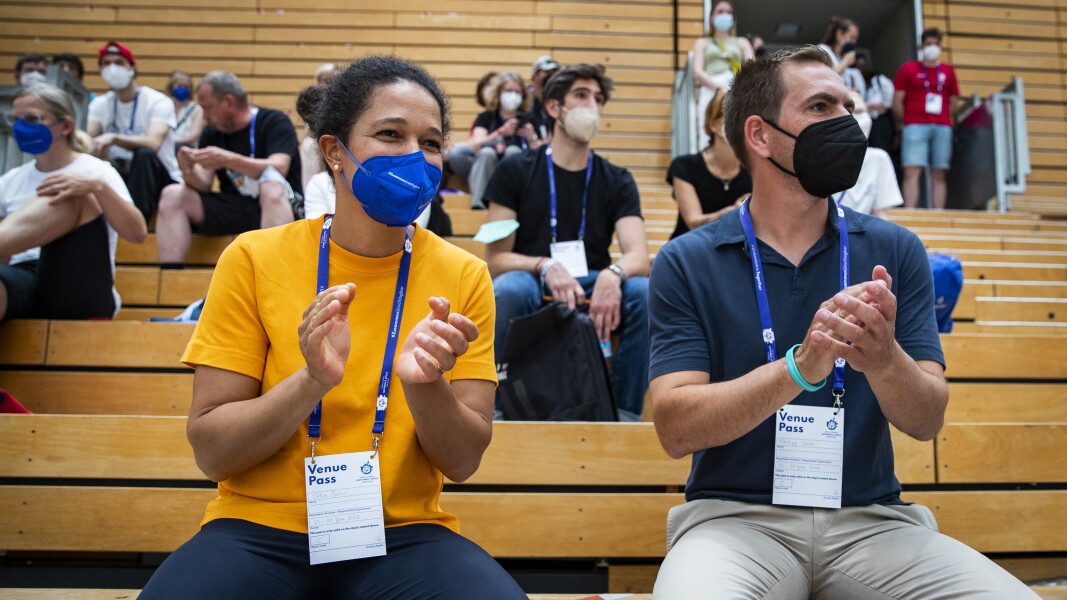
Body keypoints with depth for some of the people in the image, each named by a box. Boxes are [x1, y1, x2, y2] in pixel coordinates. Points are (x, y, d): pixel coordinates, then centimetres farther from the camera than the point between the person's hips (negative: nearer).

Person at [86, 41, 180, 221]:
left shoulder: (158, 102, -12)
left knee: (144, 154, -36)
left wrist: (114, 138, -43)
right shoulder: (100, 104, 6)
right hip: (121, 177, 4)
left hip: (162, 180, -4)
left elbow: (153, 144, -29)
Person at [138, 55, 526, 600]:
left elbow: (462, 462, -4)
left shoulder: (462, 277, -2)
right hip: (259, 532, 0)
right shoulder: (254, 259, -5)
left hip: (403, 536, 0)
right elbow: (210, 451, -6)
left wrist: (425, 383, -24)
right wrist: (312, 380, -23)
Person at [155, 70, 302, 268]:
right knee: (172, 195, -10)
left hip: (274, 204, -5)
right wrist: (188, 169, -19)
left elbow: (278, 169, -22)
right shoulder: (212, 132, 12)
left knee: (272, 185, -36)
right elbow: (203, 186, 4)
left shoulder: (274, 122, -4)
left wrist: (229, 160, -32)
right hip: (231, 207, 5)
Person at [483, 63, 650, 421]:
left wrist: (612, 275, -30)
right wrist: (545, 267, -24)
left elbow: (639, 257, -5)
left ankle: (625, 414, -15)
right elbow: (496, 259, -3)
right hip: (530, 296, -2)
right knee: (509, 288, -36)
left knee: (644, 291, -28)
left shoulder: (617, 181, 10)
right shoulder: (515, 172, 4)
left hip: (593, 297, 2)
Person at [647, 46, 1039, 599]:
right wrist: (800, 366, -25)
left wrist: (884, 360, -23)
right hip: (735, 515, -3)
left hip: (872, 520, 3)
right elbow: (675, 429, -11)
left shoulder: (895, 251, 4)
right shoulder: (686, 262, -3)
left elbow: (927, 422, 0)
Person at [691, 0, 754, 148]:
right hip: (712, 90, -1)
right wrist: (719, 86, -12)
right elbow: (697, 72, 8)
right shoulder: (702, 43, 26)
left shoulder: (742, 42, 30)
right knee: (710, 138, -26)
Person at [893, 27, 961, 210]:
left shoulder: (948, 71, 16)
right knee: (912, 172, -14)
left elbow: (955, 104, 18)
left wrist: (942, 118, 5)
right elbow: (897, 103, 5)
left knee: (939, 174, 0)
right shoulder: (908, 69, 9)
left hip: (942, 127, 3)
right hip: (916, 126, -3)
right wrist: (907, 121, 4)